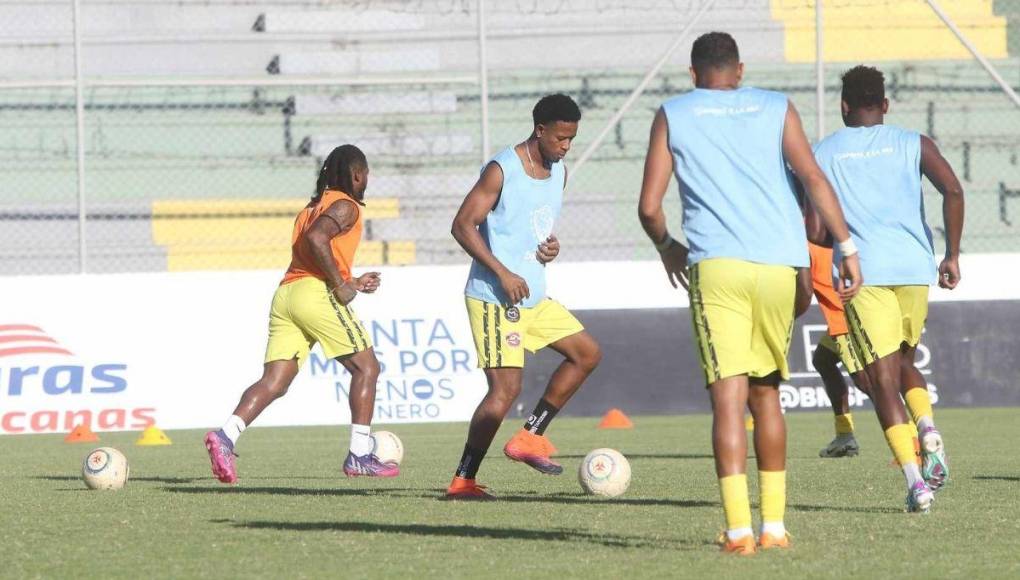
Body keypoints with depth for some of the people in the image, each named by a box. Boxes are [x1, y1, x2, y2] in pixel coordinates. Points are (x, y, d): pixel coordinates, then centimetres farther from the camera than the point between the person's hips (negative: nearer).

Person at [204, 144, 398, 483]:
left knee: (274, 382, -1)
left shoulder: (313, 207, 28)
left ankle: (226, 436, -23)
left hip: (285, 294, 8)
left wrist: (352, 283, 30)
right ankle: (360, 456, 0)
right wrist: (340, 284, -14)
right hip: (316, 294, -8)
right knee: (366, 367, 5)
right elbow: (316, 239, -19)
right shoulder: (346, 206, 0)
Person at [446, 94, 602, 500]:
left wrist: (551, 245, 2)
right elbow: (463, 225, -16)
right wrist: (503, 273, -22)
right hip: (494, 298, -9)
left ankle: (530, 437, 14)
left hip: (534, 296, 9)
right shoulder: (502, 170, -14)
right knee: (506, 388, -15)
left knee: (587, 354, 11)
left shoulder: (559, 173, 12)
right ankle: (463, 479, -9)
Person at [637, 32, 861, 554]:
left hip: (716, 266, -2)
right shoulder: (776, 108, 14)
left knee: (728, 396, -8)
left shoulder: (673, 116, 11)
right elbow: (814, 179, 0)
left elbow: (649, 207, 6)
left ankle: (738, 529, -20)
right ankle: (773, 524, 16)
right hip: (781, 264, 2)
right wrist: (846, 247, -1)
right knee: (766, 393, 16)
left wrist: (667, 247, 25)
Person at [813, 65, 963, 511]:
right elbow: (953, 191, -6)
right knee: (904, 361, 24)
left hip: (862, 273, -2)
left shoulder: (822, 154, 10)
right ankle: (927, 428, -5)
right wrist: (952, 256, 1)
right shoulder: (914, 145, 10)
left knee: (883, 381, -2)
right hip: (914, 266, 2)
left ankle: (915, 482, -15)